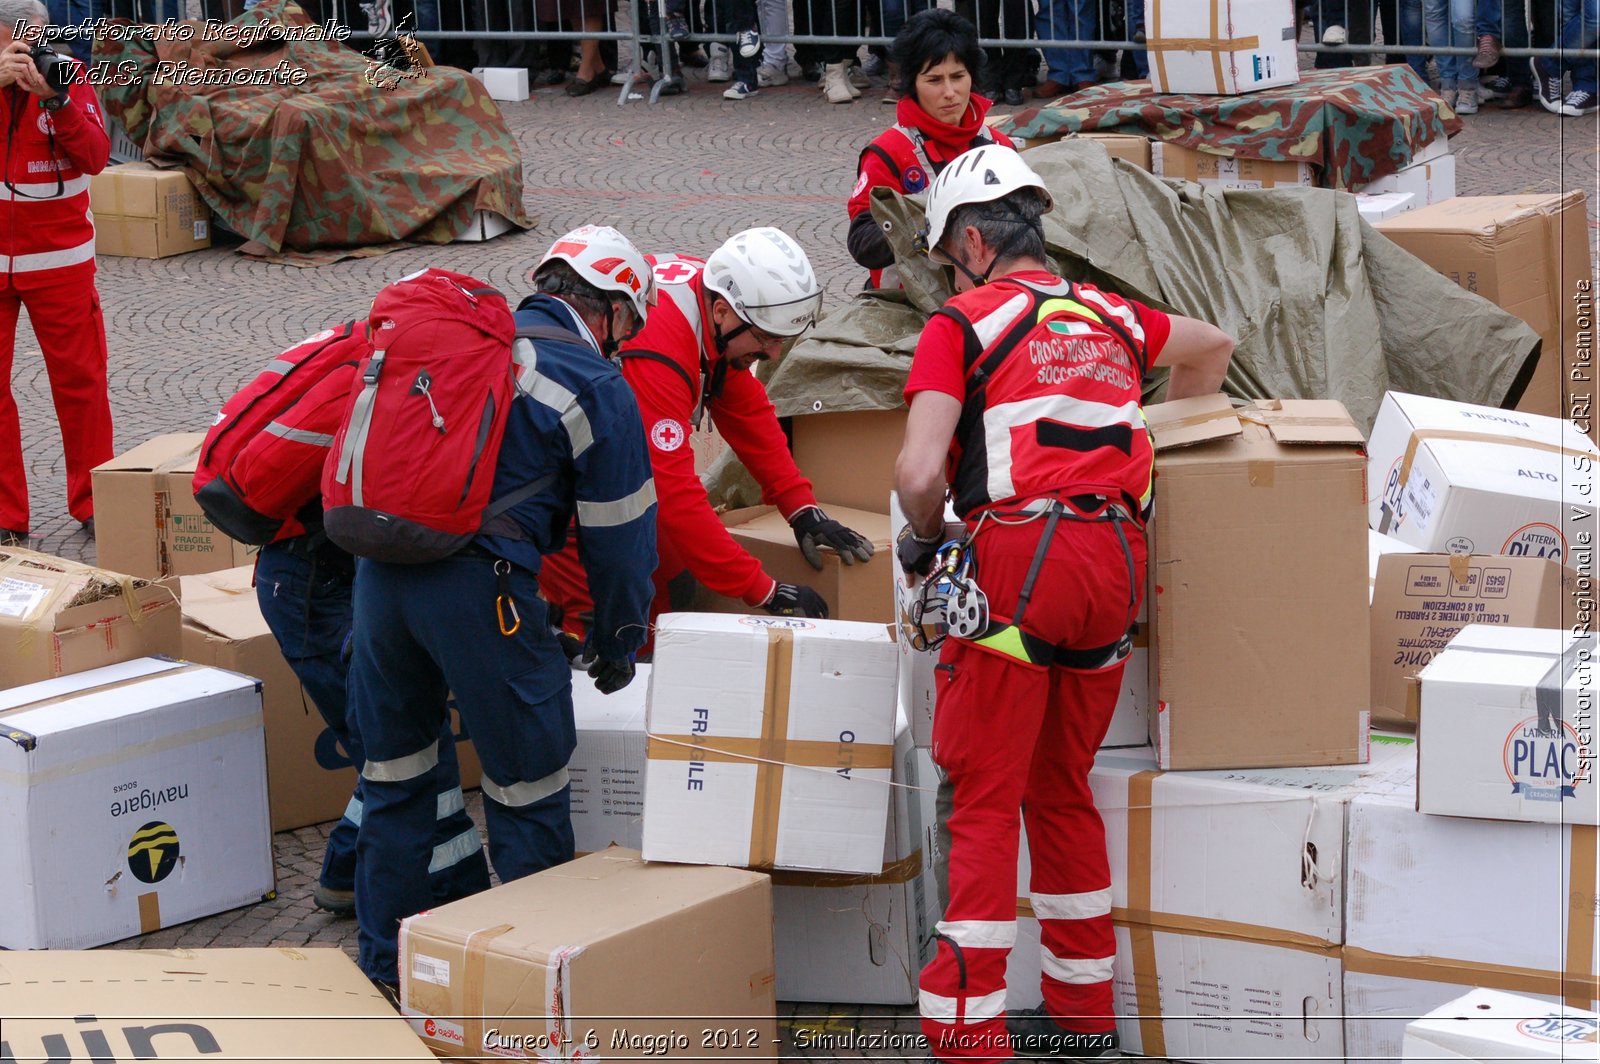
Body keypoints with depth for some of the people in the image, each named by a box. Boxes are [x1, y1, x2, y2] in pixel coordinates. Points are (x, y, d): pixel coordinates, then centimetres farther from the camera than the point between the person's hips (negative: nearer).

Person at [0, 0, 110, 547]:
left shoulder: (68, 74, -1)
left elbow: (95, 156, -10)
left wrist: (53, 97, -22)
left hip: (59, 257, 0)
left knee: (80, 380, 5)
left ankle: (93, 504, 18)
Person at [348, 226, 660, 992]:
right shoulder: (596, 389, 1)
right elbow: (619, 536, 4)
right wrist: (618, 645, 18)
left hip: (379, 569, 6)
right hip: (477, 585, -6)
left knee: (392, 776, 20)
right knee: (527, 786, 9)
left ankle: (387, 965, 30)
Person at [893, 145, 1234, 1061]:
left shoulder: (963, 322, 1)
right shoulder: (1108, 315, 18)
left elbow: (920, 472, -10)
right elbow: (1213, 347, 39)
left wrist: (923, 540, 9)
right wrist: (1163, 442, 44)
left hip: (1021, 562, -6)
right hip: (1118, 563, 6)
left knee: (983, 798, -2)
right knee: (1063, 789, 17)